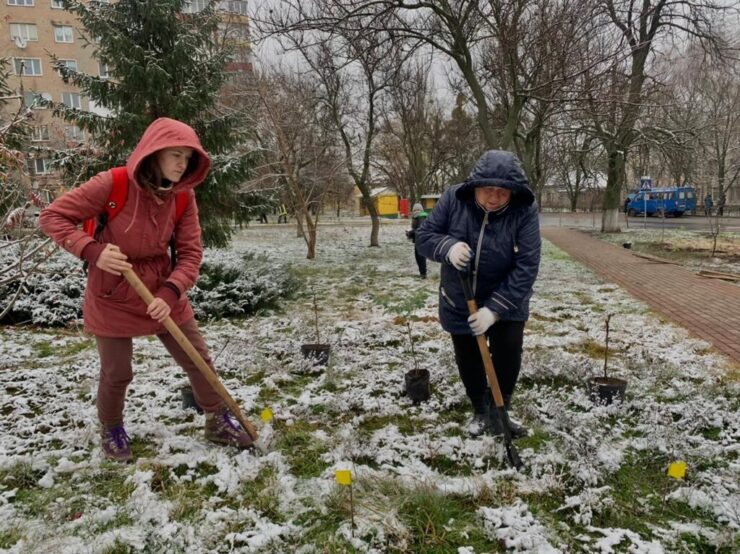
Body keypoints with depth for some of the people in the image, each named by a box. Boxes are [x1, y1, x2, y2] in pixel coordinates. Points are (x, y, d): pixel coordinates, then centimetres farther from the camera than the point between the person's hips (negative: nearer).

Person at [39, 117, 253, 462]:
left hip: (162, 292, 4)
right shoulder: (113, 184, -20)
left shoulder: (184, 196, -8)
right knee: (116, 373, 7)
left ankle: (219, 422, 28)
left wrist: (170, 292, -23)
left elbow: (190, 252, -8)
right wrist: (93, 251, -30)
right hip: (112, 296, -3)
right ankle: (111, 431, 37)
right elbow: (52, 217, -15)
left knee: (199, 359, 7)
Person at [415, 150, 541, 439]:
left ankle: (500, 412, 18)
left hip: (506, 302, -1)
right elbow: (424, 236, -11)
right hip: (458, 301, 2)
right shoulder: (453, 199, -18)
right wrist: (448, 246, -34)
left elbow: (526, 267, -24)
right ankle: (481, 411, 36)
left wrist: (495, 309, -30)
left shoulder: (525, 211, -22)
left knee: (508, 354, -8)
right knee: (468, 360, 13)